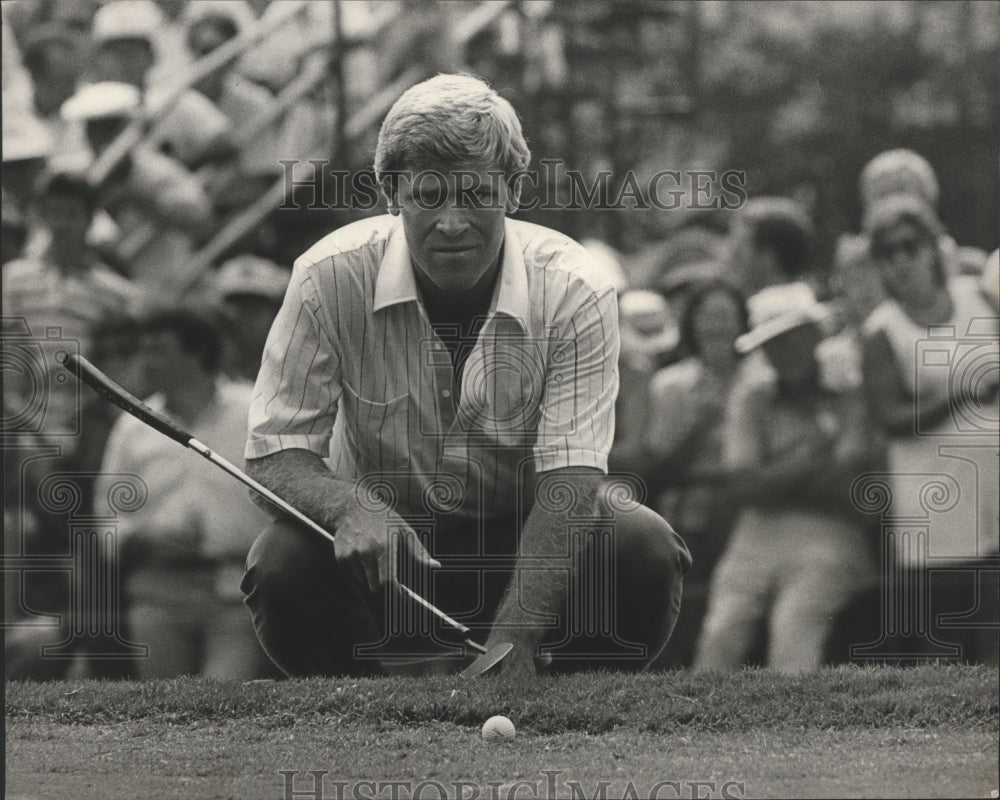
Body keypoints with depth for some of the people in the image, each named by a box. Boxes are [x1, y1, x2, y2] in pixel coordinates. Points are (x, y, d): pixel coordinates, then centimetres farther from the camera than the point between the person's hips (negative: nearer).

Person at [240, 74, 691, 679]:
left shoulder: (573, 288, -18)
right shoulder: (331, 278, -17)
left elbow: (570, 476, -25)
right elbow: (276, 456, -15)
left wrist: (513, 638, -39)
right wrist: (353, 507, -40)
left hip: (528, 540, 0)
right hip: (386, 540, 0)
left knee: (646, 550, -29)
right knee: (282, 566, -32)